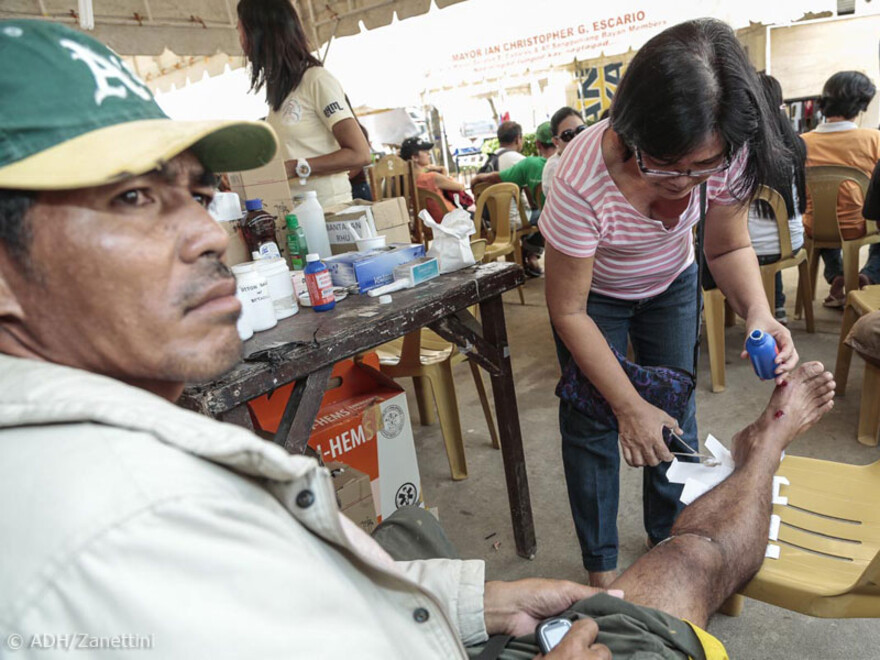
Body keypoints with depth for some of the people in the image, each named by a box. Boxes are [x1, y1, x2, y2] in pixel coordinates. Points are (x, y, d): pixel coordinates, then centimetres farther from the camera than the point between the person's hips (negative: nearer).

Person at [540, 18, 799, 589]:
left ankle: (670, 538, 32)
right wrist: (629, 406, -27)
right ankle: (601, 567, 18)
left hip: (671, 284, 4)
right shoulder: (583, 181, -41)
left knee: (675, 411, 8)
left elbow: (729, 246, -11)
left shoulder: (725, 153, -29)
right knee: (591, 422, -2)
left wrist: (759, 313, -32)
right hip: (595, 293, -3)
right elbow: (568, 311, -28)